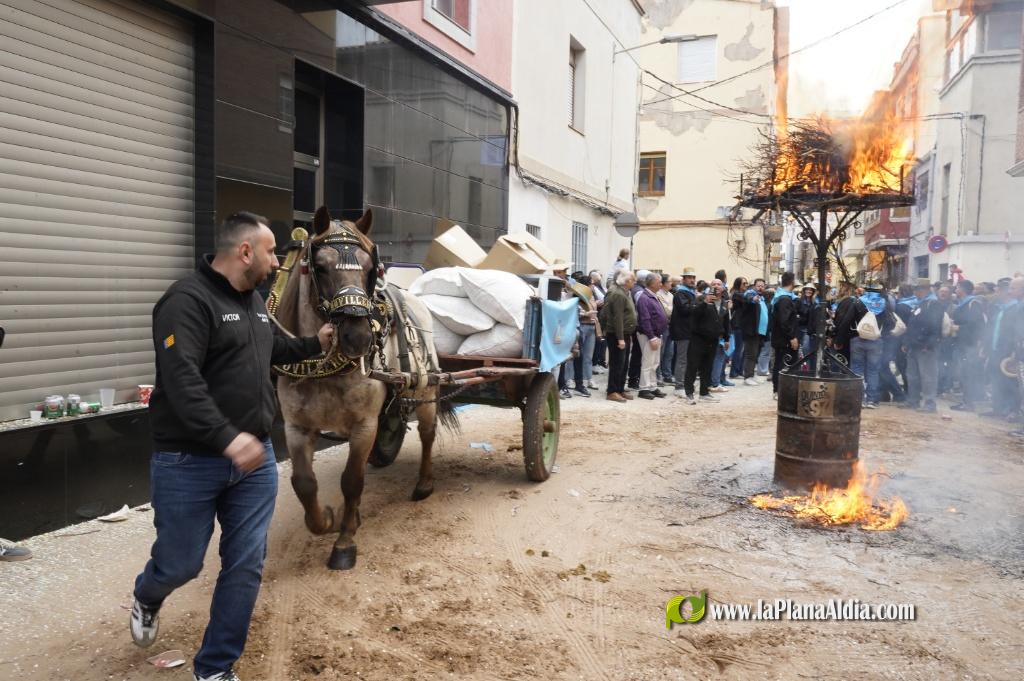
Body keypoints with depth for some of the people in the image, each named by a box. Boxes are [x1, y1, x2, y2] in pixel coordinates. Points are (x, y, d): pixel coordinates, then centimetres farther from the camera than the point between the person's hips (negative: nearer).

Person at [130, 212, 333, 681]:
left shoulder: (253, 301, 12)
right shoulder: (188, 300, -16)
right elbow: (181, 379, -28)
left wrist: (315, 344, 23)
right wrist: (227, 437, -36)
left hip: (254, 457, 7)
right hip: (189, 463, -7)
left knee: (246, 566, 6)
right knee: (181, 564, 9)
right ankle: (147, 597, 47)